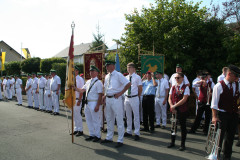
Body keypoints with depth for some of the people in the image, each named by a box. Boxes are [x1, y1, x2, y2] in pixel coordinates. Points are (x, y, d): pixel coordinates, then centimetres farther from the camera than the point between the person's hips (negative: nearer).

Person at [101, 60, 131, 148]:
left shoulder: (118, 75, -10)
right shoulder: (107, 76, 13)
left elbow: (128, 84, -15)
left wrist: (120, 93, -14)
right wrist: (105, 96, 11)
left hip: (116, 99, -8)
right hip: (108, 99, 8)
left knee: (119, 120, -1)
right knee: (109, 119, 17)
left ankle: (120, 140, 8)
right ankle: (109, 137, 31)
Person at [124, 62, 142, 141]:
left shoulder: (137, 77, -6)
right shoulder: (126, 77, 8)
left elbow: (140, 88, -1)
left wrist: (138, 96, 5)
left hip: (134, 98, -5)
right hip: (127, 98, 5)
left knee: (136, 116, 1)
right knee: (128, 116, 14)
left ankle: (137, 133, 10)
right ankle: (129, 131, 27)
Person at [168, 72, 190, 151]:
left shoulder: (186, 87, -5)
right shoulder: (173, 87, 10)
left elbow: (184, 99, -15)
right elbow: (170, 98, 8)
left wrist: (175, 105, -17)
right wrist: (172, 106, -9)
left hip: (182, 110, -4)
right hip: (173, 110, 4)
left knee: (183, 126, 5)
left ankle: (182, 144, 17)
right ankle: (172, 142, 27)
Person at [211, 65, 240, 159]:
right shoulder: (219, 86, -10)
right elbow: (214, 103, -12)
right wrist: (214, 116, -15)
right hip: (222, 114, -5)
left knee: (230, 137, 12)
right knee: (220, 136, 1)